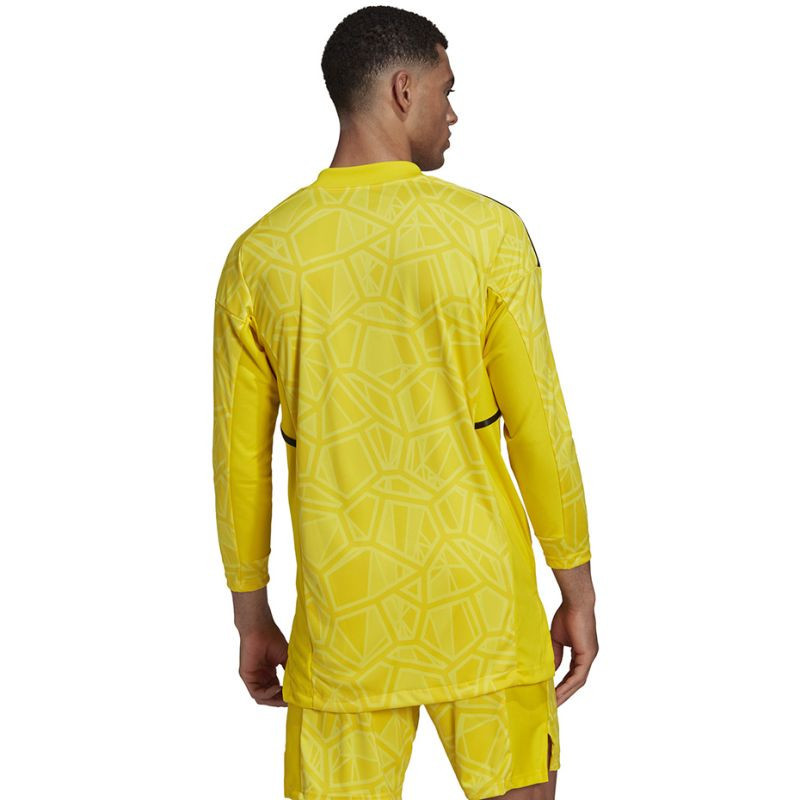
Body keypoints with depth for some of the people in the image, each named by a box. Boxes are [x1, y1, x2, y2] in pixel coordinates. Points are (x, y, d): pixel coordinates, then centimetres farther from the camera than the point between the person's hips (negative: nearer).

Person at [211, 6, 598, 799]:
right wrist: (578, 591, 5)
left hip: (341, 620, 2)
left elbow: (239, 456, 3)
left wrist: (251, 614, 14)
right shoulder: (489, 233, -8)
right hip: (483, 609, -1)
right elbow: (539, 429, -6)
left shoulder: (258, 255, -1)